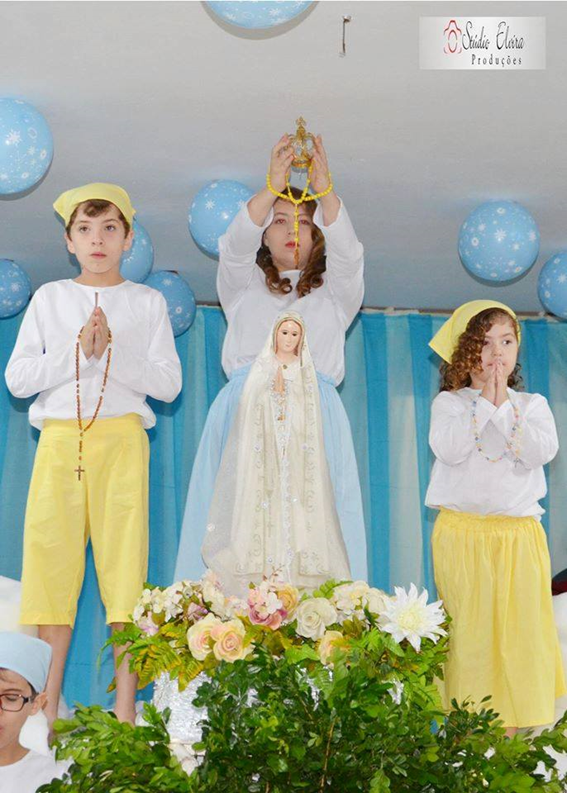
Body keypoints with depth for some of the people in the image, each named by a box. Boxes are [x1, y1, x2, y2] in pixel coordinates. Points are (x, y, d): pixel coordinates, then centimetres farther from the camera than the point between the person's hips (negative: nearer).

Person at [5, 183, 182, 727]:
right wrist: (76, 351, -9)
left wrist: (112, 351, -10)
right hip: (60, 438, 1)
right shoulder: (49, 298, 13)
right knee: (52, 557, -4)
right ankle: (47, 707, 2)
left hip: (122, 439, -1)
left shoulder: (147, 302, 10)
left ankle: (125, 710, -4)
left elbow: (168, 383, 2)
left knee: (124, 558, -7)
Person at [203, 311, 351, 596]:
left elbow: (311, 416, 9)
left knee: (296, 506, -7)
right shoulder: (262, 367, 10)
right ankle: (266, 577, -10)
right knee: (266, 509, -8)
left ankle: (296, 579, -8)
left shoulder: (306, 371, 13)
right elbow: (250, 410, 3)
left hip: (296, 452, 1)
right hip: (266, 451, -1)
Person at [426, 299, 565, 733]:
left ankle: (510, 723, 13)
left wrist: (504, 406, -12)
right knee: (468, 629, 1)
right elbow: (448, 448, -17)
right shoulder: (449, 403, 3)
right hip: (462, 533, -2)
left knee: (523, 627, 1)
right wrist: (485, 402, -14)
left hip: (520, 534, 2)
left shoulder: (531, 404, 8)